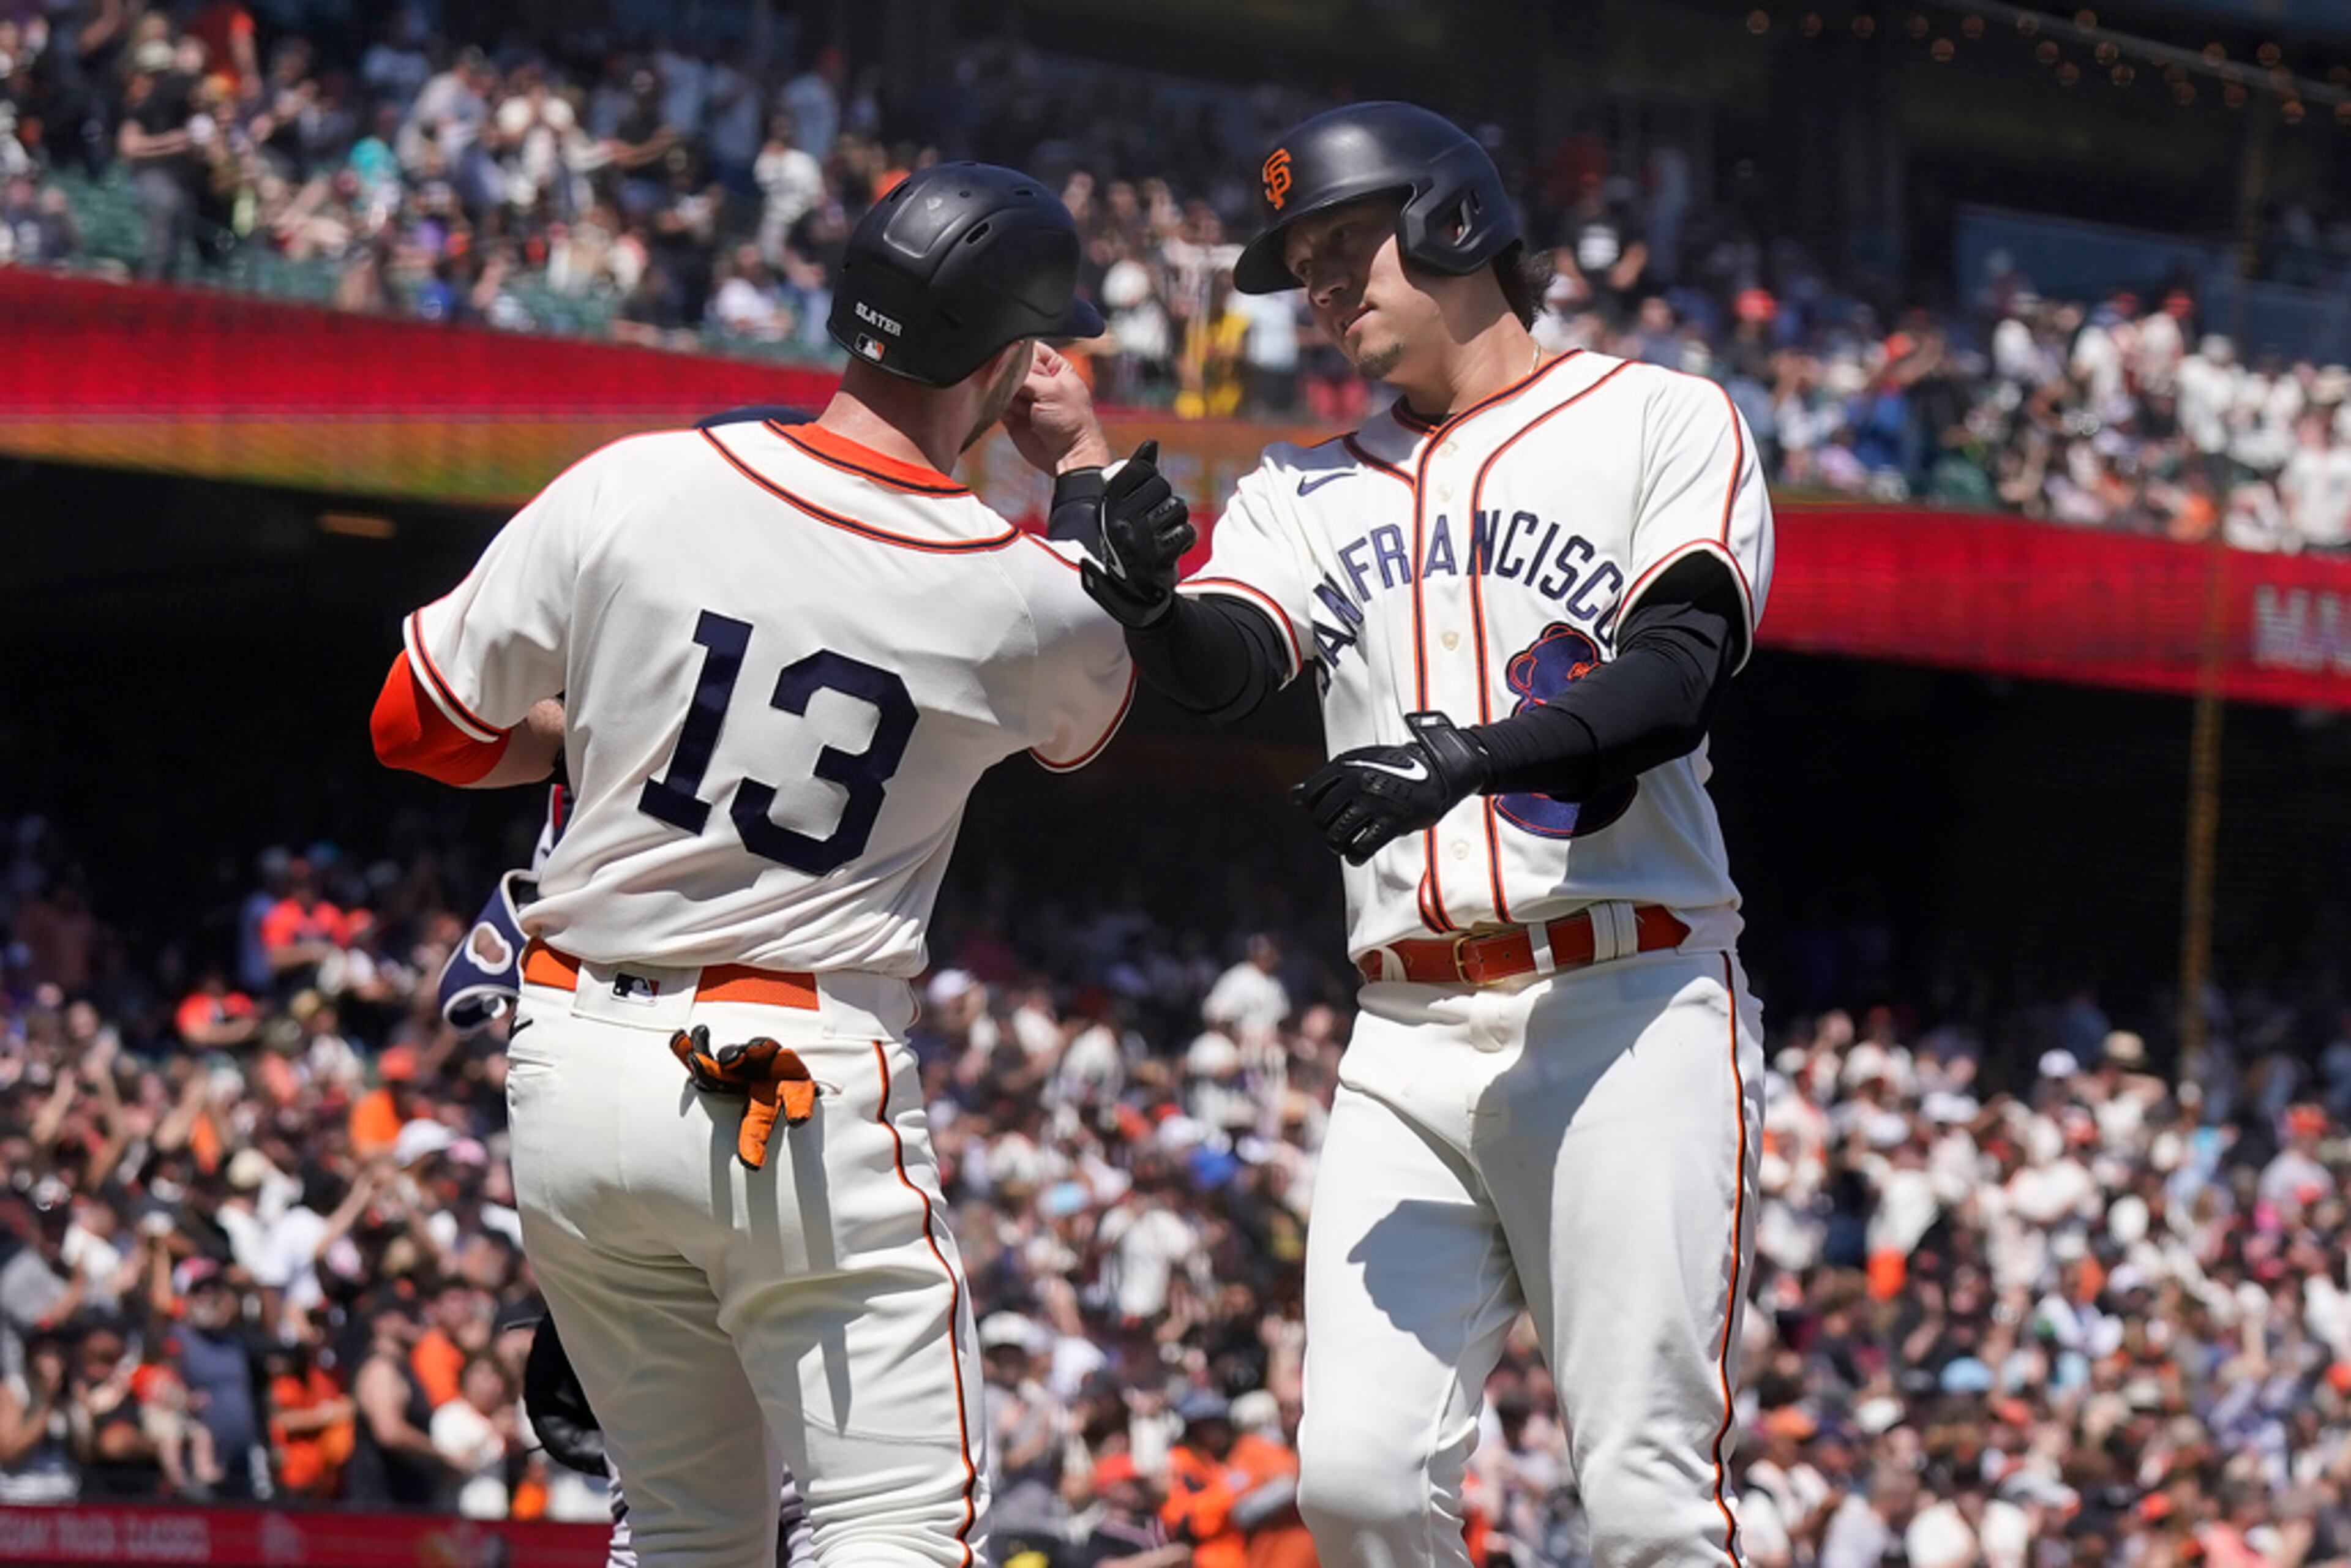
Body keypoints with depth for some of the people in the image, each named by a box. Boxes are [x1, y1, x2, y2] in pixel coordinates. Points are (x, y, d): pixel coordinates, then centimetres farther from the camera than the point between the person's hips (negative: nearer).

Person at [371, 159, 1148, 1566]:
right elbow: (1094, 707, 20)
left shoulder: (632, 488, -5)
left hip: (571, 1075, 4)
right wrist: (1088, 467, 25)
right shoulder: (1026, 602, -7)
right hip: (804, 1084, -4)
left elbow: (424, 725, 5)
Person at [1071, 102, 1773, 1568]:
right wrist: (1150, 607, -24)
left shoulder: (1662, 421, 6)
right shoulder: (1312, 492, 20)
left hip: (1629, 1010, -5)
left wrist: (1471, 756, -24)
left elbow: (1680, 673, -9)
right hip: (1410, 1042, 5)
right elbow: (1225, 666, 0)